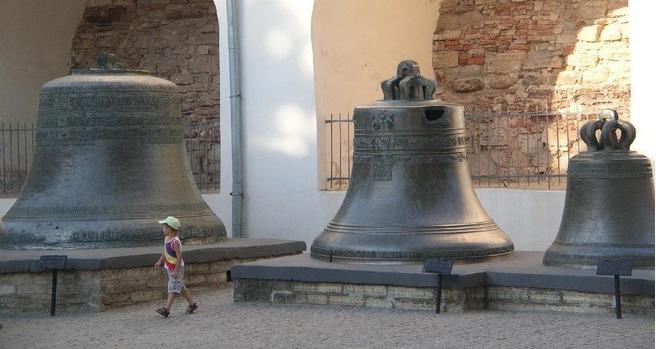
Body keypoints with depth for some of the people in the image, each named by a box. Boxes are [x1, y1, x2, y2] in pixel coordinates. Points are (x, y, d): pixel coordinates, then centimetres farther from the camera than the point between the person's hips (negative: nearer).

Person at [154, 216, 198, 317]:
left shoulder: (175, 242, -24)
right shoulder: (167, 239, 4)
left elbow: (179, 256, -26)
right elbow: (165, 252, 16)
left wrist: (176, 271, -28)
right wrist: (160, 261, 5)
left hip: (177, 267, -10)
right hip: (169, 267, 10)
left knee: (173, 288, -10)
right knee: (180, 287, 16)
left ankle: (166, 309, -16)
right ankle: (192, 304, 27)